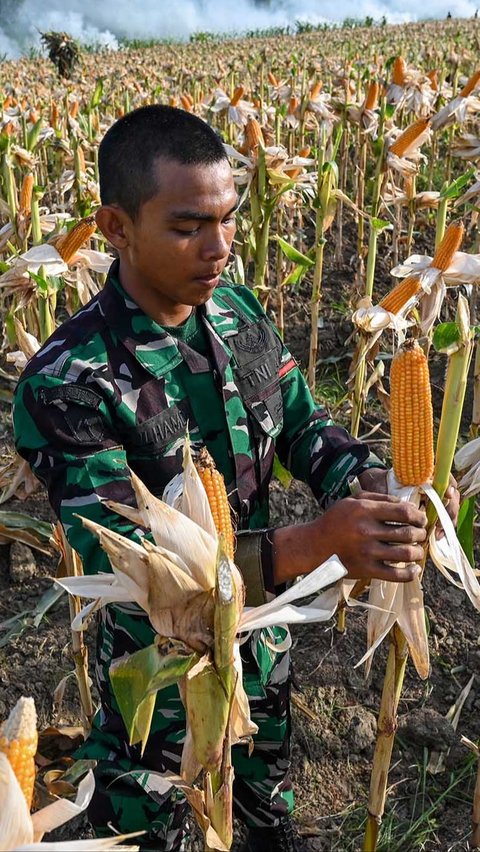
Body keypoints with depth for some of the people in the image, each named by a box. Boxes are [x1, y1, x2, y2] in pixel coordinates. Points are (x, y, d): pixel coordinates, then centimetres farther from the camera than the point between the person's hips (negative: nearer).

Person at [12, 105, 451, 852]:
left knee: (267, 789, 31)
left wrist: (371, 486, -23)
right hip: (158, 660, -4)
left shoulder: (242, 314, -10)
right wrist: (317, 541, -41)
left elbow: (304, 426, -1)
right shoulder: (67, 383, -29)